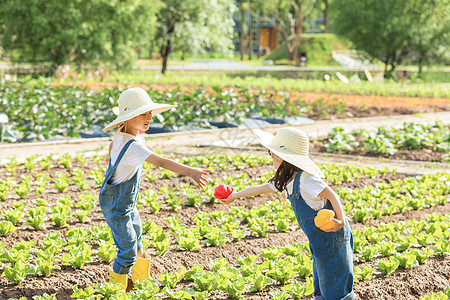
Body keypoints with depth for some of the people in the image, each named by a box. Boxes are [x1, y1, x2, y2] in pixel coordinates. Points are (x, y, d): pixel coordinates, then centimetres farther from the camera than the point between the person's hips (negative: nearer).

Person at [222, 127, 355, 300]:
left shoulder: (305, 178, -22)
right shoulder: (287, 180, 7)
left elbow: (331, 195, -24)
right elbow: (263, 189, 20)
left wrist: (341, 221, -38)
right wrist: (235, 195, 31)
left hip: (330, 235, -9)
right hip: (318, 238, 9)